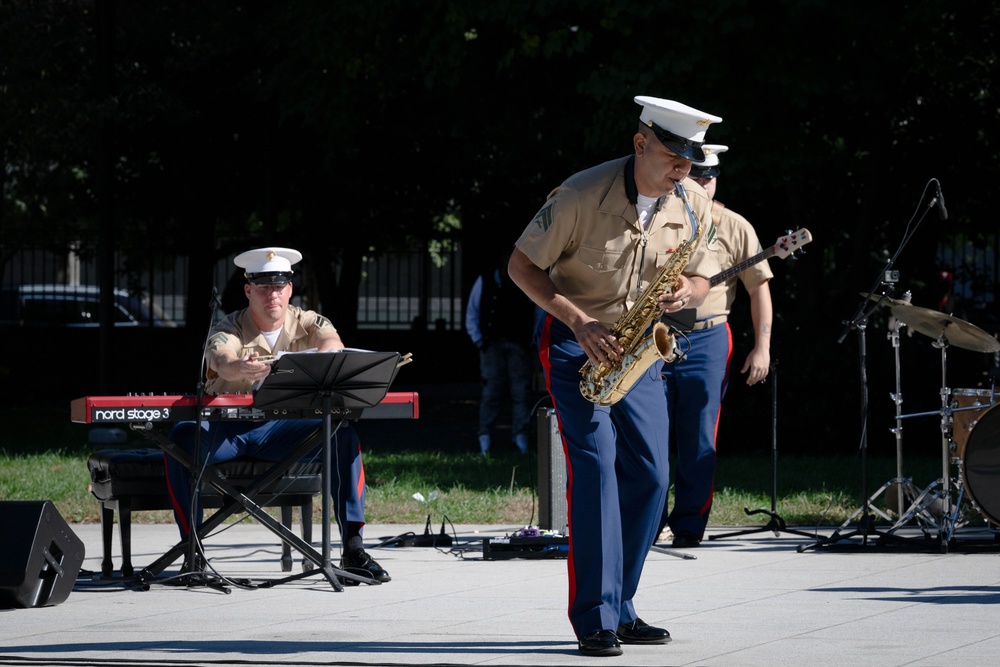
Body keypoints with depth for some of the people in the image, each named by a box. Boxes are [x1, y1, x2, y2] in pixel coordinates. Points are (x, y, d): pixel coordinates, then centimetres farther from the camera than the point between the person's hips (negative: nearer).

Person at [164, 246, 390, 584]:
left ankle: (353, 548, -23)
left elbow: (334, 345, -24)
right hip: (227, 428, -2)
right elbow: (221, 361, -33)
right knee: (182, 436, -32)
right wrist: (240, 368, -59)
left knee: (344, 434, -23)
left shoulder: (307, 323, 0)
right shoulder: (228, 330, -8)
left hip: (280, 429, 2)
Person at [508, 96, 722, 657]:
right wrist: (580, 322, -24)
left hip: (637, 343, 5)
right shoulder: (583, 195, -21)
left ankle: (621, 610, 11)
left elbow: (703, 280, 6)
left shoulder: (693, 204, -6)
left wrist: (686, 291, -19)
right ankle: (595, 621, -17)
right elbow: (522, 265, -14)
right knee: (595, 466, -17)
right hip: (575, 339, -5)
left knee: (649, 474, 0)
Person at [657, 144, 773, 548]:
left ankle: (688, 526, 5)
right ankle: (652, 521, 9)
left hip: (706, 339, -1)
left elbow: (759, 288, 4)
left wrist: (762, 347, -3)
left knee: (699, 440, -1)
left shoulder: (734, 228, 3)